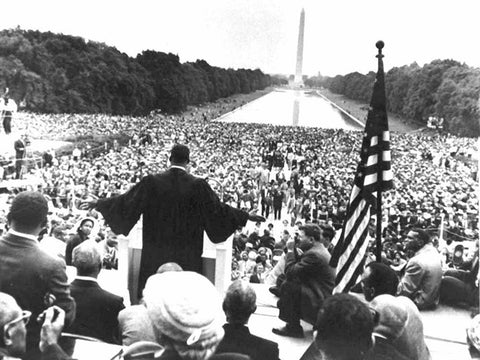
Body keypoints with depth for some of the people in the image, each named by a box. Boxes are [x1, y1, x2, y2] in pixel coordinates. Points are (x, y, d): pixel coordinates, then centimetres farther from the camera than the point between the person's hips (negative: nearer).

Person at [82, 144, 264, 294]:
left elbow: (126, 201, 0)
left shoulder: (151, 182, -6)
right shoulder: (198, 185, -9)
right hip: (187, 255, -1)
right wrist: (246, 216, 7)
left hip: (156, 254, 2)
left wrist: (98, 203, 15)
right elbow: (218, 209, -5)